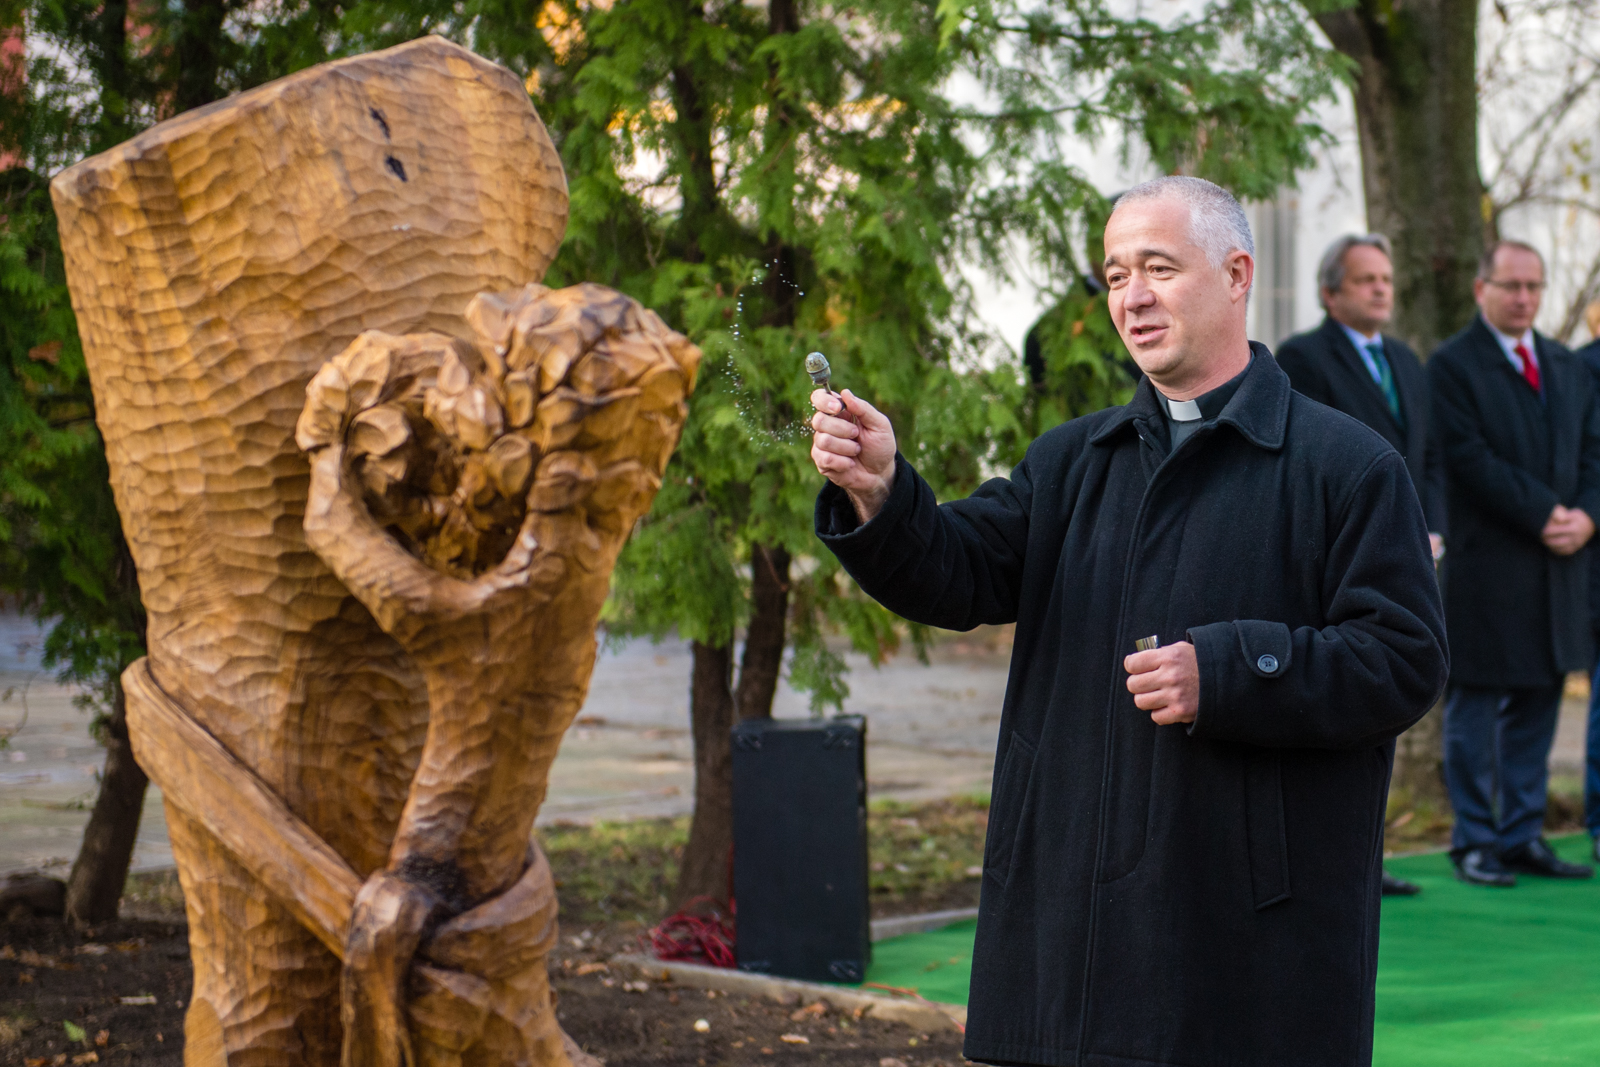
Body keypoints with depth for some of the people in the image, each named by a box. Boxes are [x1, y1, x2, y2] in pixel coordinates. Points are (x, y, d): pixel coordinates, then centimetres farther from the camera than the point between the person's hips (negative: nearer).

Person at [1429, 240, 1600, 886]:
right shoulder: (1451, 366, -4)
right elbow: (1471, 460, -13)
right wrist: (1545, 516, -15)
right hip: (1486, 565, -6)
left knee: (1538, 705, 9)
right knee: (1475, 708, 0)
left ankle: (1523, 836, 16)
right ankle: (1474, 842, 7)